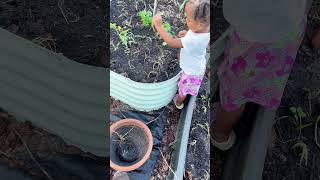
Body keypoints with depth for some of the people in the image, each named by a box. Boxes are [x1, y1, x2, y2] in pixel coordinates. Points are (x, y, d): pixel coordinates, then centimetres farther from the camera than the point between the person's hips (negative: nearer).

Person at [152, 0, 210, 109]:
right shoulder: (205, 28, -22)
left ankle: (178, 102, 52)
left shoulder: (192, 40, -46)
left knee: (184, 89, 24)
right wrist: (187, 33, -10)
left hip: (192, 72, -7)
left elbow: (171, 42, -36)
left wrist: (158, 25, -32)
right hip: (197, 66, 7)